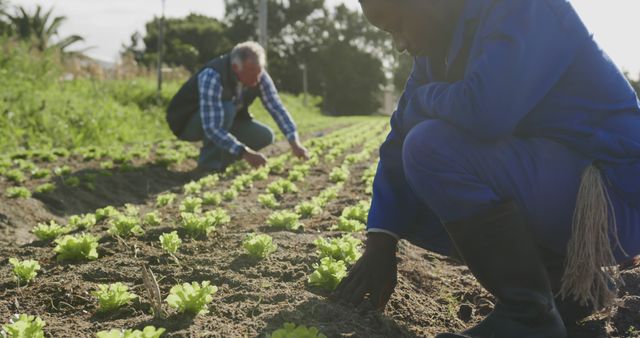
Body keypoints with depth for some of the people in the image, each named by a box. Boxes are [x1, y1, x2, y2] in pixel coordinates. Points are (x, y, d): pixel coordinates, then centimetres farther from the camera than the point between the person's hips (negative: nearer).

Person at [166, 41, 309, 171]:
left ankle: (221, 157, 7)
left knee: (264, 136, -13)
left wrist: (294, 142, -28)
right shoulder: (212, 77, -37)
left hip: (223, 121, 6)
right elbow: (211, 128, -42)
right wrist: (245, 152, -46)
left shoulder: (258, 75, -18)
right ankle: (209, 161, -17)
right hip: (188, 122, -6)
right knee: (226, 109, -35)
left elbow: (277, 107, -16)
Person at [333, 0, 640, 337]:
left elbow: (483, 112, -35)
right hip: (546, 186, 9)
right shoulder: (440, 46, 8)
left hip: (612, 196, -9)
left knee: (432, 146, -24)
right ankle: (565, 277, 9)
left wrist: (424, 97, -12)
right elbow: (401, 139, 5)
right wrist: (379, 245, -1)